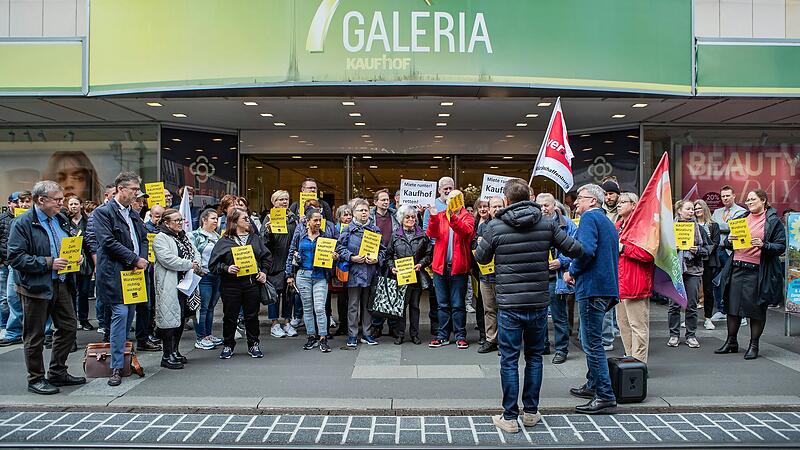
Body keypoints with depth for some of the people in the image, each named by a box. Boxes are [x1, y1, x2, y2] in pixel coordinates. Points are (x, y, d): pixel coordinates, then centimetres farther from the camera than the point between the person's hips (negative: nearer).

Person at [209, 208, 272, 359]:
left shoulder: (255, 238, 13)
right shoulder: (224, 241, 0)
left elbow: (267, 257, 17)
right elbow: (213, 264, -2)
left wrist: (264, 272, 3)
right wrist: (227, 269, -18)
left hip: (252, 283, 2)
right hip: (231, 285, -2)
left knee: (252, 316, 8)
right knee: (230, 316, 6)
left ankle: (253, 345, 21)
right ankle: (228, 345, 21)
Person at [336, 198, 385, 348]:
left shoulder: (375, 230, 9)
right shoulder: (348, 230, 0)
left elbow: (382, 250, 10)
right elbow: (340, 248, -3)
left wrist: (377, 259, -8)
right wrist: (352, 258, -15)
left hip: (370, 273, 3)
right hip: (354, 272, -3)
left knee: (368, 304, 11)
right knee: (353, 305, 2)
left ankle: (366, 334, 20)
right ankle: (352, 335, 9)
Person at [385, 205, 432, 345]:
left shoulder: (422, 235, 7)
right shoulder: (395, 235, 7)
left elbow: (429, 254, 6)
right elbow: (388, 255, 10)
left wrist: (421, 264, -9)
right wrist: (392, 267, -5)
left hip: (416, 275, 1)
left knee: (415, 305, 7)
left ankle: (414, 334, 15)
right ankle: (399, 334, 9)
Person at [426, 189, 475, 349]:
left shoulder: (467, 217, 2)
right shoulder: (440, 216, 10)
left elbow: (467, 231, -20)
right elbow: (431, 233, -7)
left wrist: (452, 218, -35)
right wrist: (433, 217, -25)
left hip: (458, 267, -3)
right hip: (440, 266, 3)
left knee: (458, 304, 2)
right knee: (443, 304, 10)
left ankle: (460, 336, 11)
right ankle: (443, 336, 19)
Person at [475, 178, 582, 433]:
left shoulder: (496, 227, -8)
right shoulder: (546, 224, -1)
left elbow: (481, 258, 5)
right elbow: (575, 250, 1)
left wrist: (482, 243, 24)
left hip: (509, 304, -3)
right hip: (539, 303, 3)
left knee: (509, 361, 5)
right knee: (534, 357, 16)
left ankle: (510, 417, 9)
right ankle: (531, 412, 25)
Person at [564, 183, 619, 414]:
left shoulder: (589, 217, -9)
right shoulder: (608, 222, 21)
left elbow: (586, 250, -24)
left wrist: (572, 271, -9)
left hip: (592, 287, -10)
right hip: (607, 287, 10)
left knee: (592, 343, -7)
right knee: (590, 340, 20)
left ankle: (605, 395, -4)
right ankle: (593, 385, 30)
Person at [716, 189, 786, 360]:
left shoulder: (773, 221, 1)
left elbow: (781, 247, -5)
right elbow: (727, 244, 19)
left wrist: (763, 245, -21)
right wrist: (729, 240, -3)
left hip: (758, 271, -5)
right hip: (737, 267, 5)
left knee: (756, 309, 2)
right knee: (732, 306, 6)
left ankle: (754, 345, 13)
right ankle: (731, 342, 18)